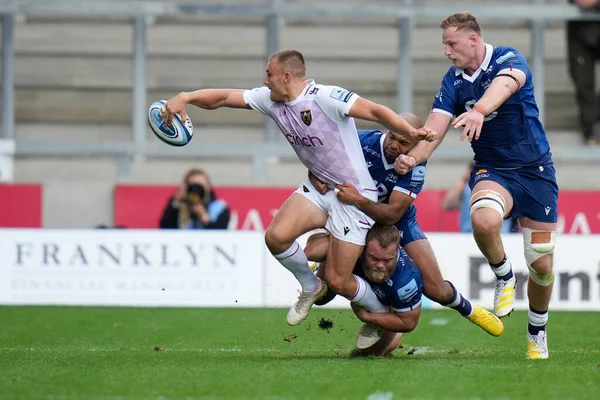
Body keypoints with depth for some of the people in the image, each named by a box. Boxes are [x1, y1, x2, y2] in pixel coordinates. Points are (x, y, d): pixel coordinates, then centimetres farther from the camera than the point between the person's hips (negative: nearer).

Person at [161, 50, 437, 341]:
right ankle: (311, 288, 13)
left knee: (338, 280, -7)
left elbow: (375, 112, -28)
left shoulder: (325, 98, -22)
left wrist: (411, 132, -43)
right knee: (276, 236, -16)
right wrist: (185, 97, -17)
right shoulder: (270, 99, 0)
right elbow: (224, 98, 0)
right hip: (318, 187, 7)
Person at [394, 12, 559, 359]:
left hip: (536, 171, -2)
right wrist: (413, 157, -31)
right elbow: (435, 128, -8)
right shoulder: (453, 82, -1)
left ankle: (538, 334, 28)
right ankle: (504, 276, -5)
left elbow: (505, 84, -38)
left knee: (542, 265, 1)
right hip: (492, 171, 2)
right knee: (484, 219, -35)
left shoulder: (509, 60, -14)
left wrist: (479, 111, -60)